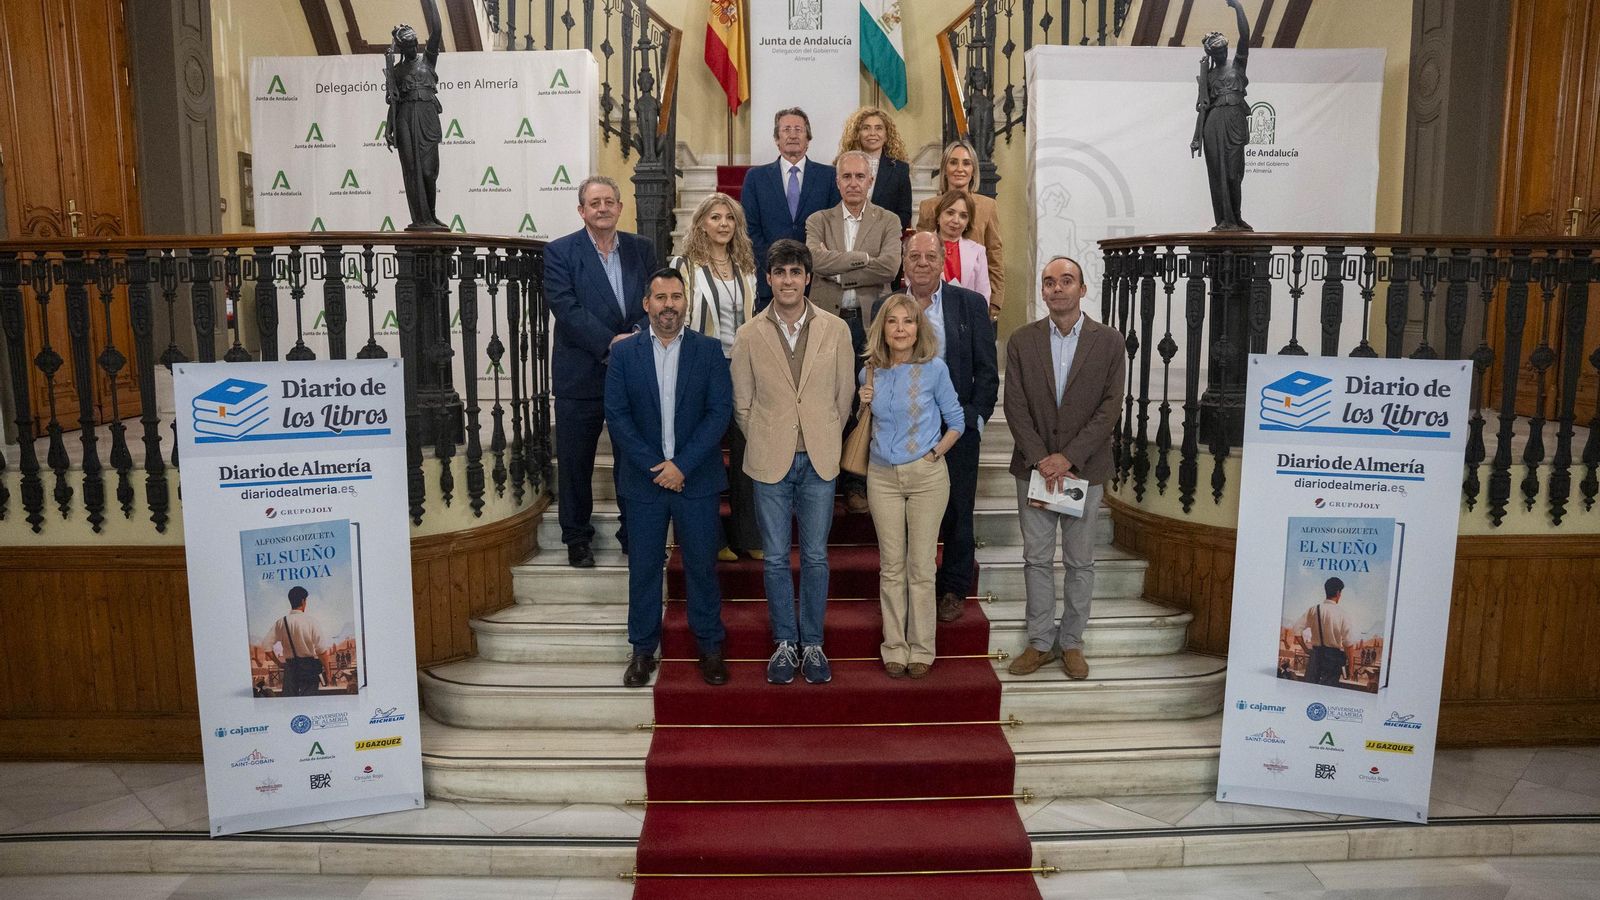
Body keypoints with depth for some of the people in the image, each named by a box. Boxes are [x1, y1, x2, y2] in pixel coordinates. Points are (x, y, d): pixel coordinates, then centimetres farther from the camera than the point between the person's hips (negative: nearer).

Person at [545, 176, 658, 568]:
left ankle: (634, 532, 25)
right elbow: (567, 310, -14)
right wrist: (611, 342, -21)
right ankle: (577, 538, 22)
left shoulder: (642, 249, 8)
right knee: (575, 461, 7)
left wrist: (640, 335, -17)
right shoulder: (560, 252, -3)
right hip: (581, 375, -2)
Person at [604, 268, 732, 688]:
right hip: (643, 479, 1)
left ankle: (710, 646, 21)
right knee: (644, 566, 8)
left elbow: (720, 411, -5)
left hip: (696, 478, 0)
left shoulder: (709, 350, 1)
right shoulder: (624, 352, 2)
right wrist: (655, 466, -12)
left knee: (702, 564, 7)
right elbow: (616, 414, -3)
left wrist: (682, 465, -13)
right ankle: (643, 649, 22)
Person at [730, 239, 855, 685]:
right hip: (770, 463, 0)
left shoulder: (836, 330, -1)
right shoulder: (749, 335, -2)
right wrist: (766, 444, 6)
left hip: (819, 461, 0)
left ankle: (812, 644, 22)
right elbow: (742, 403, 5)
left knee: (815, 556, 7)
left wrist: (824, 441, 9)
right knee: (776, 557, 8)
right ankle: (784, 643, 22)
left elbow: (845, 394, 6)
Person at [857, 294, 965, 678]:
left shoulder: (934, 369, -6)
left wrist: (935, 453, -6)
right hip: (882, 476, 3)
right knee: (891, 567, 7)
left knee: (921, 567, 2)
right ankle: (894, 648, 17)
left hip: (926, 476, -3)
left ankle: (920, 650, 14)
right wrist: (865, 404, -3)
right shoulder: (871, 372, 4)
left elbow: (956, 421, 3)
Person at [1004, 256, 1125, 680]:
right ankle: (1040, 641, 18)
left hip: (1085, 468, -1)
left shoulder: (1108, 342, -1)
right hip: (1035, 467, 1)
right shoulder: (1022, 341, 3)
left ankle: (1071, 642, 20)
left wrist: (1068, 457, -15)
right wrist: (1040, 458, -12)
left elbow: (1109, 408, -6)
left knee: (1080, 562, 8)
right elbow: (1015, 406, -2)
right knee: (1037, 559, 7)